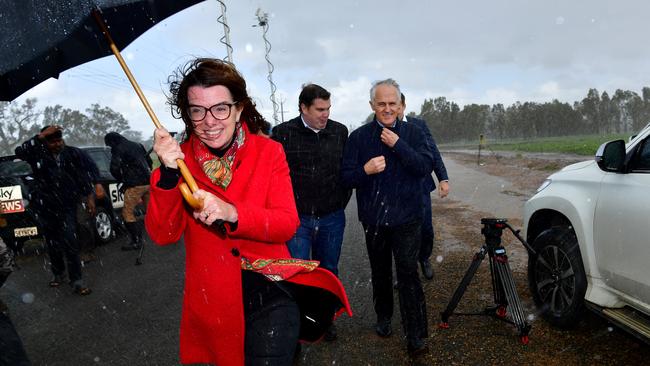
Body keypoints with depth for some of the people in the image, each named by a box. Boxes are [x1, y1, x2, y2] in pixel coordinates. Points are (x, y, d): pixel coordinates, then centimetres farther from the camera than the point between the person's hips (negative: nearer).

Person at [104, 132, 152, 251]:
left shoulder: (118, 149, -5)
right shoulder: (137, 145, 17)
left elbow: (114, 168, -14)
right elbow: (149, 161, 22)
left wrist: (122, 180, 4)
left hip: (135, 185, -7)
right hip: (148, 182, 7)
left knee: (128, 212, 2)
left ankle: (136, 241, -1)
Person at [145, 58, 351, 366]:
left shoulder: (269, 151, -4)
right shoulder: (180, 159, -1)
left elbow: (287, 223, -10)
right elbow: (163, 235, -8)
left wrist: (232, 213, -26)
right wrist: (168, 174, -23)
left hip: (270, 293, -1)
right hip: (212, 301, 2)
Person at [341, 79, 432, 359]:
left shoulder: (412, 132, 0)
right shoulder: (358, 136, -1)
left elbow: (426, 166, -11)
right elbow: (346, 176, -4)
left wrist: (398, 145, -20)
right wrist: (365, 170, -25)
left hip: (406, 218, -2)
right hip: (373, 218, 2)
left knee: (408, 274, -6)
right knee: (380, 273, 17)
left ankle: (416, 338, 3)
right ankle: (383, 317, 38)